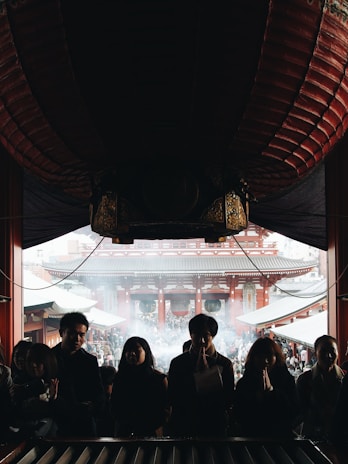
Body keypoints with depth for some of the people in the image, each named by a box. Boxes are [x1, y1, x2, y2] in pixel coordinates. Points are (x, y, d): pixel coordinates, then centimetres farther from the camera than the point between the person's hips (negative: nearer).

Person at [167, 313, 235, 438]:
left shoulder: (225, 364, 1)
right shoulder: (177, 363, 1)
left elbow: (228, 402, -5)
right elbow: (172, 399, -7)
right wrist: (196, 372, -12)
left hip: (215, 428, 0)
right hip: (183, 430, 0)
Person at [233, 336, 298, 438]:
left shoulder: (286, 380, -2)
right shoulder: (243, 383, -1)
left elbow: (292, 413, -13)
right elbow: (238, 417, -8)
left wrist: (271, 390, -17)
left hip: (281, 434, 0)